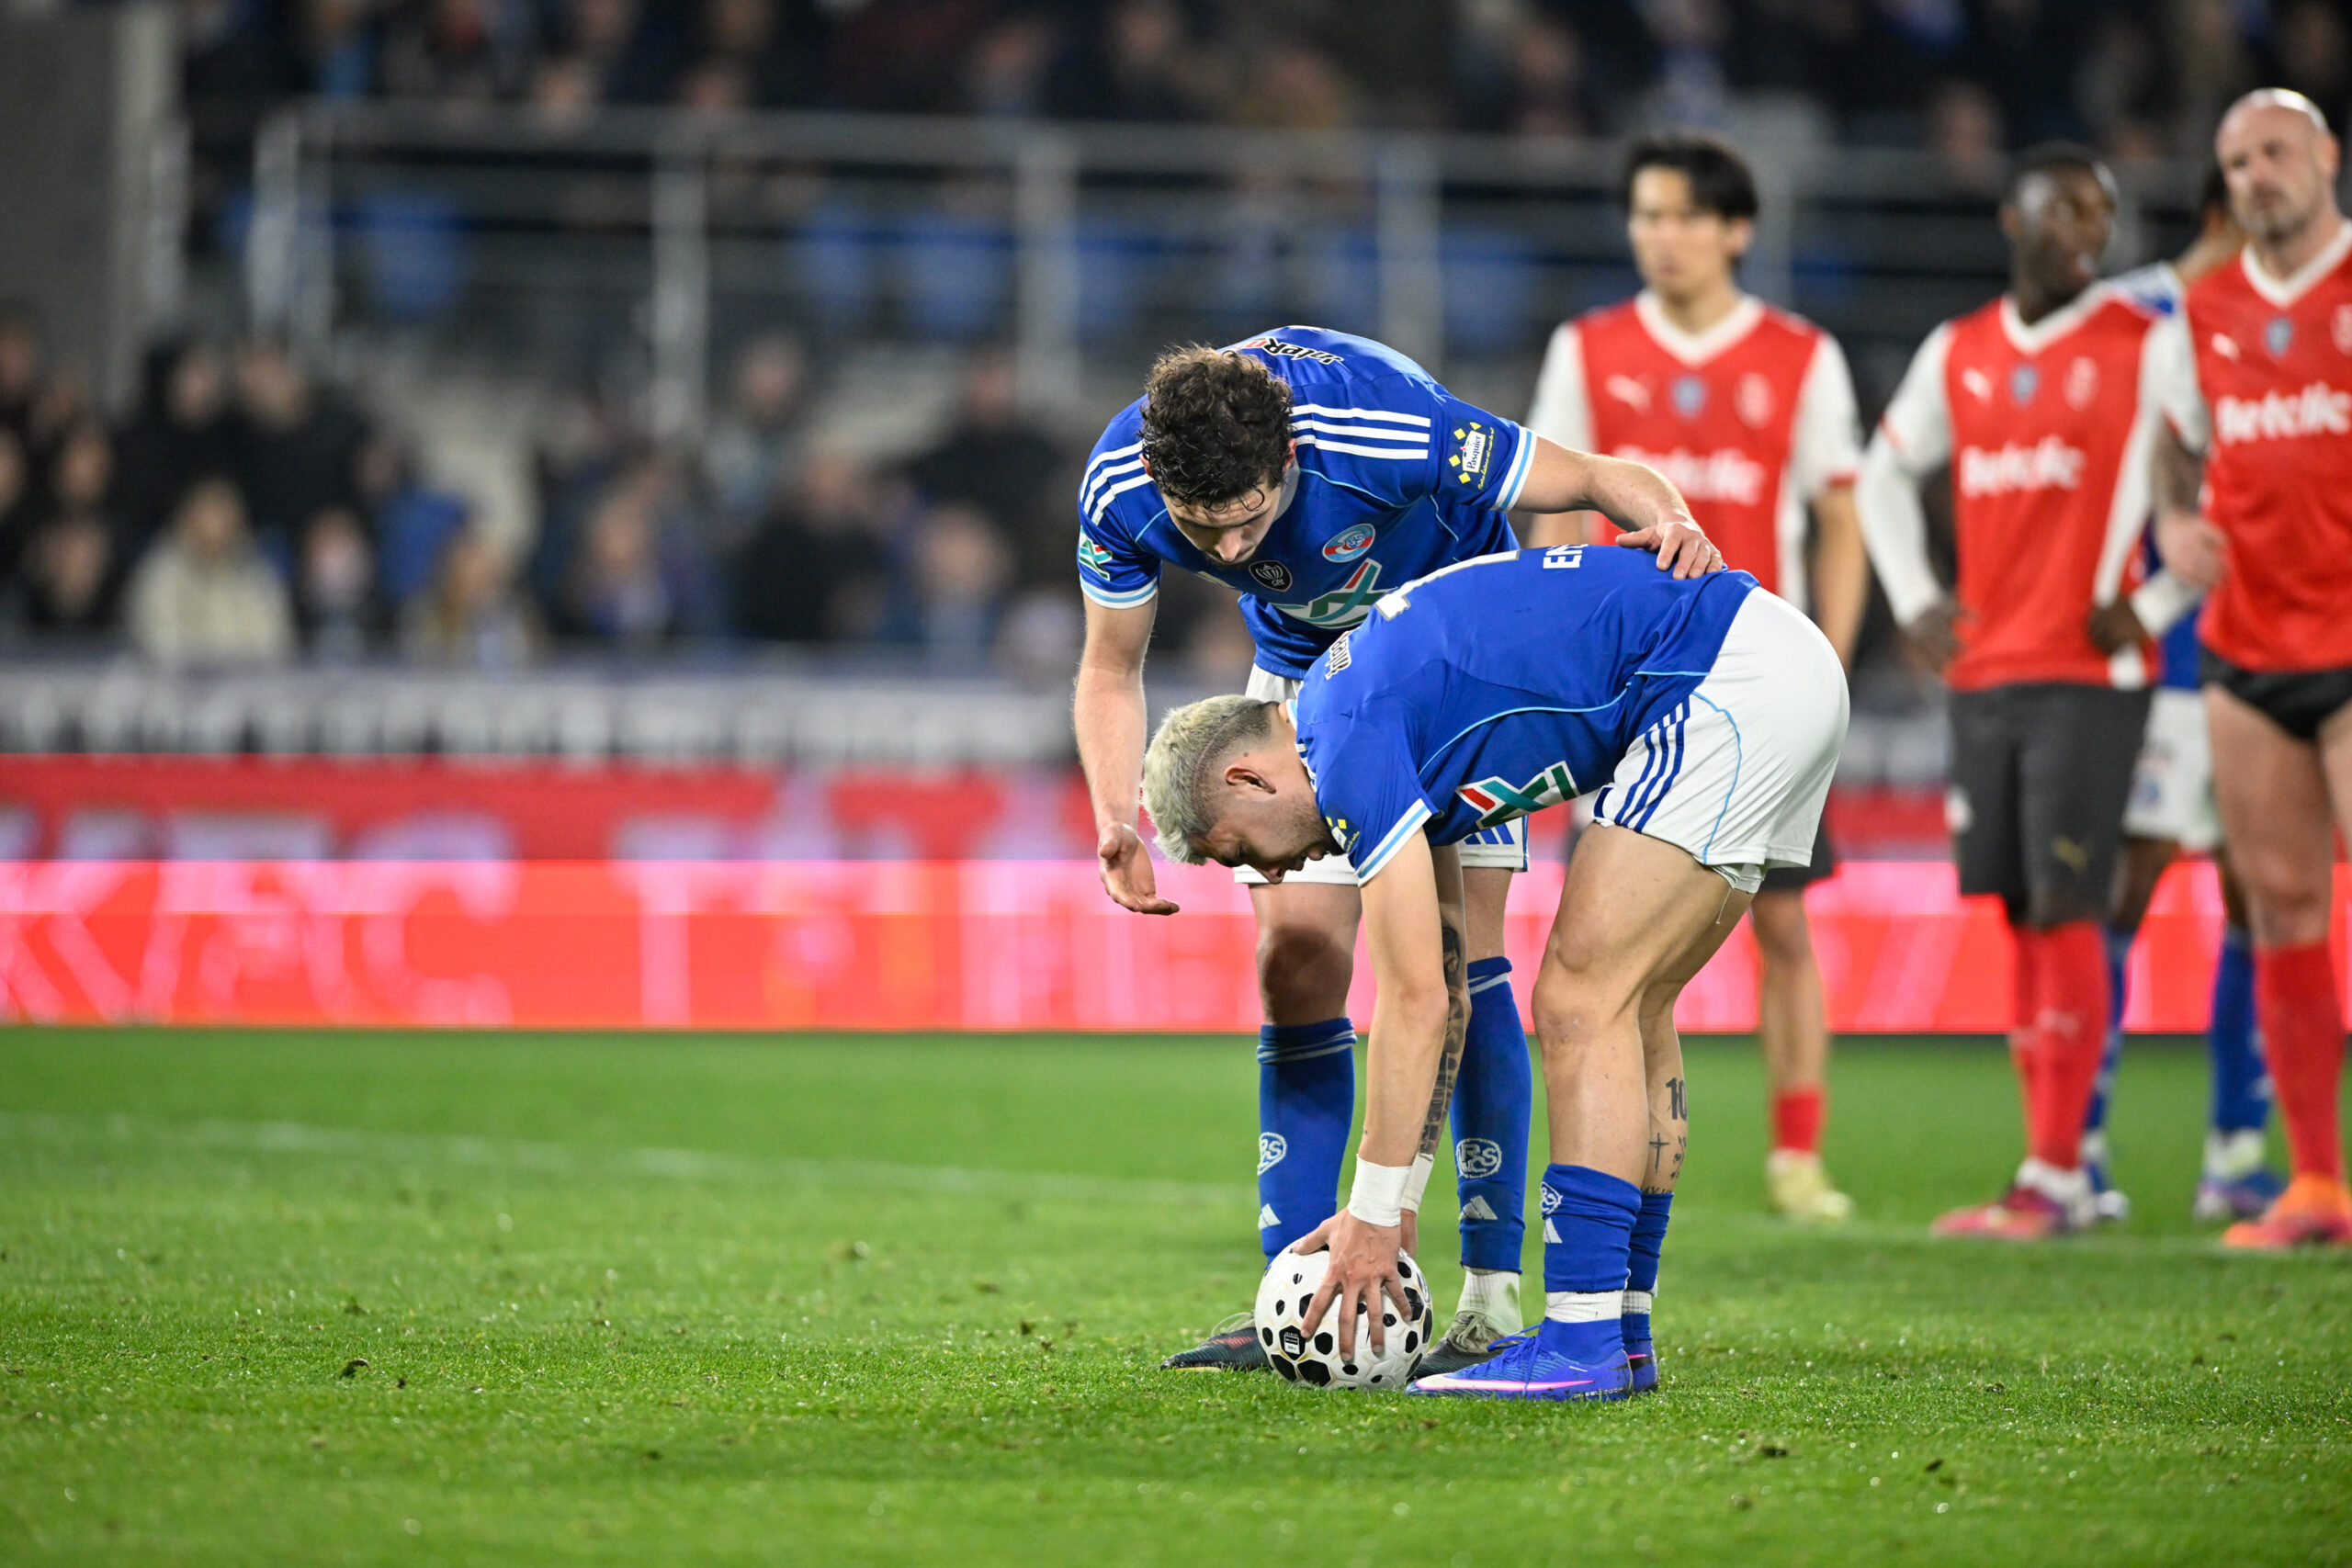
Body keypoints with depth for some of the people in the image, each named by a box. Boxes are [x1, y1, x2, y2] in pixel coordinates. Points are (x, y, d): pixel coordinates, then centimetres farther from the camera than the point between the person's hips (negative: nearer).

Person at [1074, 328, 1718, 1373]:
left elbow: (1595, 480, -27)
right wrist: (1116, 823, -25)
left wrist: (1666, 521, -49)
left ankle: (1492, 1296, -9)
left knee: (1459, 956, -13)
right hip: (1304, 674, 3)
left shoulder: (1391, 433, -39)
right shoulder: (1119, 491, -27)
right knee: (1295, 970, -4)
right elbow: (1110, 671, -9)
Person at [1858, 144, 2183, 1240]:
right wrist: (1914, 598, 12)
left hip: (2088, 671, -5)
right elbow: (1886, 472, 25)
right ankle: (2059, 1172, 10)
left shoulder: (2142, 347, -2)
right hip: (1983, 673, 5)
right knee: (2021, 918, 5)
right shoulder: (1956, 355, 12)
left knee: (2064, 911, -11)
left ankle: (2052, 1178, -11)